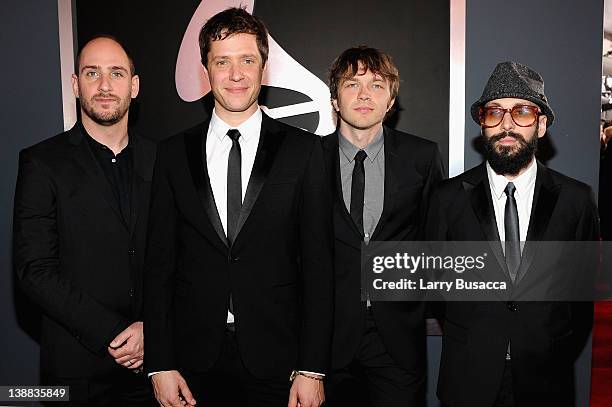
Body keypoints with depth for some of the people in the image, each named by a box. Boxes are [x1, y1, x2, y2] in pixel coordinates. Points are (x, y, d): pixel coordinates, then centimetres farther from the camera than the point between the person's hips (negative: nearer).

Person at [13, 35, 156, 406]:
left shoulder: (159, 159, 4)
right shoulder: (42, 163, -4)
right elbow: (35, 270, -10)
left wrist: (152, 329, -9)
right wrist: (113, 334, -14)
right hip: (80, 366, -2)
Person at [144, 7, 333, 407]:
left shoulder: (304, 150, -3)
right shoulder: (174, 153, 3)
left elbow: (318, 265, -4)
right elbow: (160, 264, 3)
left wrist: (312, 370, -7)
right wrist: (160, 364, -1)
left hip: (276, 360, -1)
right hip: (195, 363, 2)